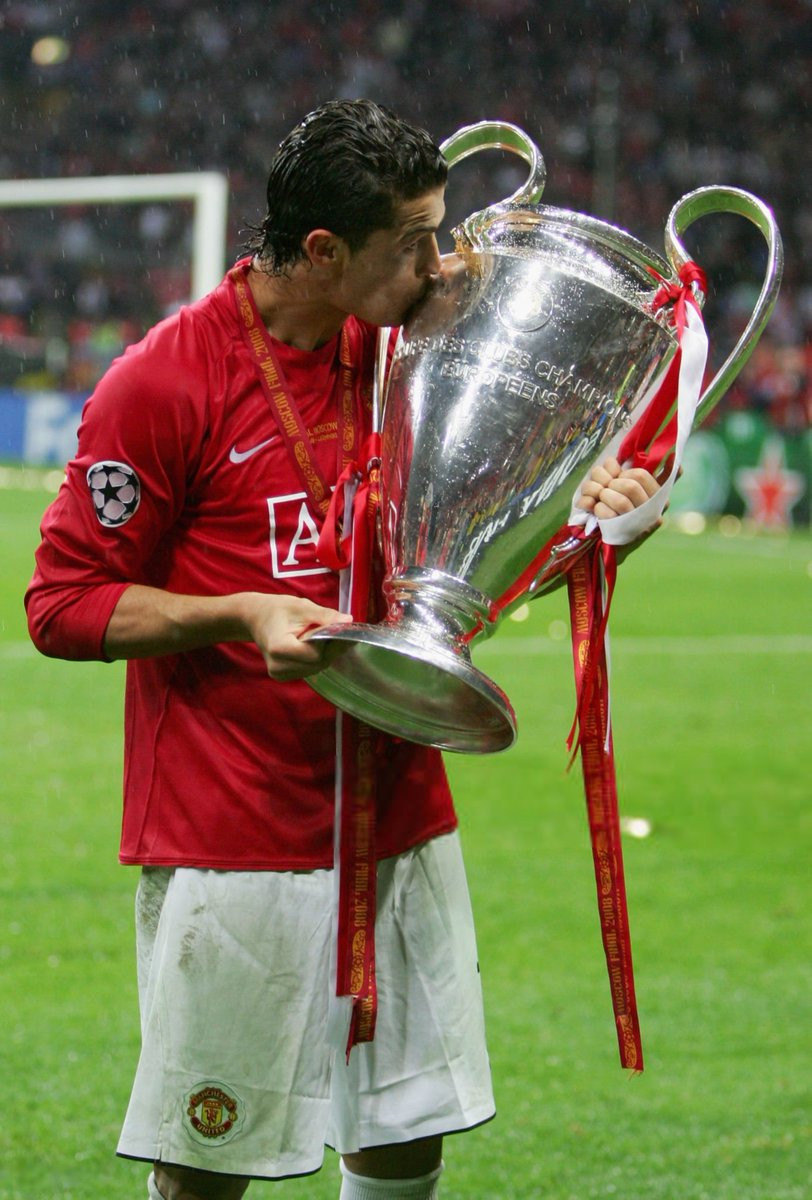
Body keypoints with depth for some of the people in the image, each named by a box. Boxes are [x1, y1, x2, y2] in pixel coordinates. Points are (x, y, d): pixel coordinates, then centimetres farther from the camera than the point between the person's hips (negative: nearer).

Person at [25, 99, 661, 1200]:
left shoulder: (398, 350, 8)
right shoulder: (164, 383, -11)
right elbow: (65, 604, -8)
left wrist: (588, 488, 2)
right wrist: (242, 616, -21)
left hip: (400, 813, 6)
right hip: (233, 839, -6)